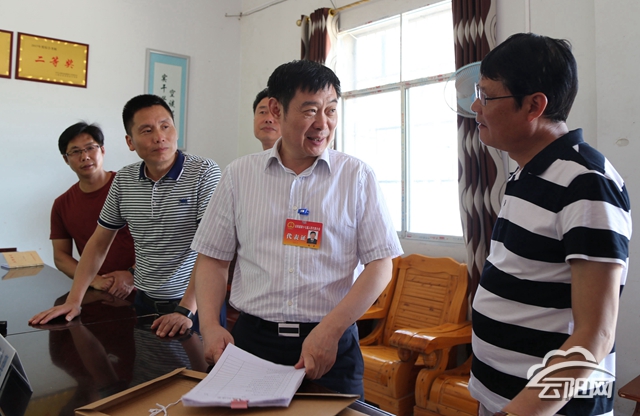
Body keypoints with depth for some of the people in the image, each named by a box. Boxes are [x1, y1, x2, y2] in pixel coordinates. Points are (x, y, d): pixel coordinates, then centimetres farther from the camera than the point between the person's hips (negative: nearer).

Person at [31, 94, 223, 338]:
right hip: (145, 302, 5)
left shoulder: (204, 172, -14)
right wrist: (73, 301, 3)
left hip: (196, 303, -5)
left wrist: (185, 310, -26)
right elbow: (99, 242, 10)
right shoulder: (124, 180, 3)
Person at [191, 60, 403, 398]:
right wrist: (209, 325, -7)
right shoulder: (239, 174, 3)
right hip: (251, 342, 1)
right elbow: (213, 258, 6)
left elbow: (380, 265, -5)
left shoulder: (356, 177, -2)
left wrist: (330, 330, -14)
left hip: (332, 344, -1)